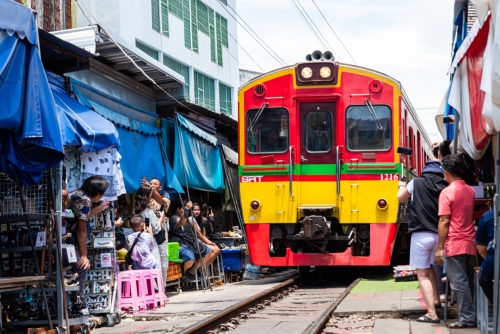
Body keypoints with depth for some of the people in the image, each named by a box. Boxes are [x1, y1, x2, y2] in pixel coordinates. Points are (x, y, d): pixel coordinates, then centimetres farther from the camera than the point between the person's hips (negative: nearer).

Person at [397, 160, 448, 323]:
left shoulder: (416, 183, -3)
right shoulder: (445, 187, 2)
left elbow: (400, 198, 15)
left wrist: (402, 186, 35)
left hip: (421, 234, -4)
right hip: (438, 235, 4)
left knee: (422, 273, 0)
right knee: (430, 266, 29)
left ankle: (432, 313, -7)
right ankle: (436, 300, 35)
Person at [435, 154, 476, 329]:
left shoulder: (447, 192, -11)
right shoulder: (470, 191, 9)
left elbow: (444, 222, -15)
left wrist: (439, 248, -11)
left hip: (455, 244, -7)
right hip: (470, 244, 7)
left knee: (459, 282, -3)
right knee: (468, 282, 12)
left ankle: (467, 318, -3)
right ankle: (471, 316, 16)